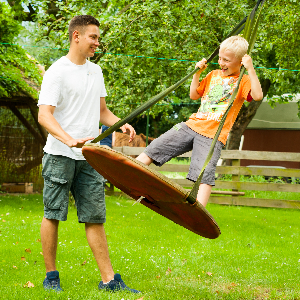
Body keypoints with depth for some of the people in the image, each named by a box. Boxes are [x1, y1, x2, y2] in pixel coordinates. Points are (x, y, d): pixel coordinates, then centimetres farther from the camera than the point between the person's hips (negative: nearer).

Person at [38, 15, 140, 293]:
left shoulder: (95, 71, 15)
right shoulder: (57, 71, -8)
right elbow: (44, 115, -16)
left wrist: (121, 124, 3)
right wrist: (70, 140, -30)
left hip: (90, 157, 6)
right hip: (60, 155, -6)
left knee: (95, 218, 4)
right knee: (53, 215, 2)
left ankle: (109, 280, 4)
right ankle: (51, 276, 13)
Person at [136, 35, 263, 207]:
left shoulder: (243, 81, 0)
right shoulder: (214, 75, 19)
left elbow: (258, 96, -20)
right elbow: (194, 95, 24)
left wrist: (251, 69, -20)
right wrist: (197, 72, 15)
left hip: (213, 136, -6)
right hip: (192, 126, 6)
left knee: (204, 174, -21)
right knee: (155, 148, 0)